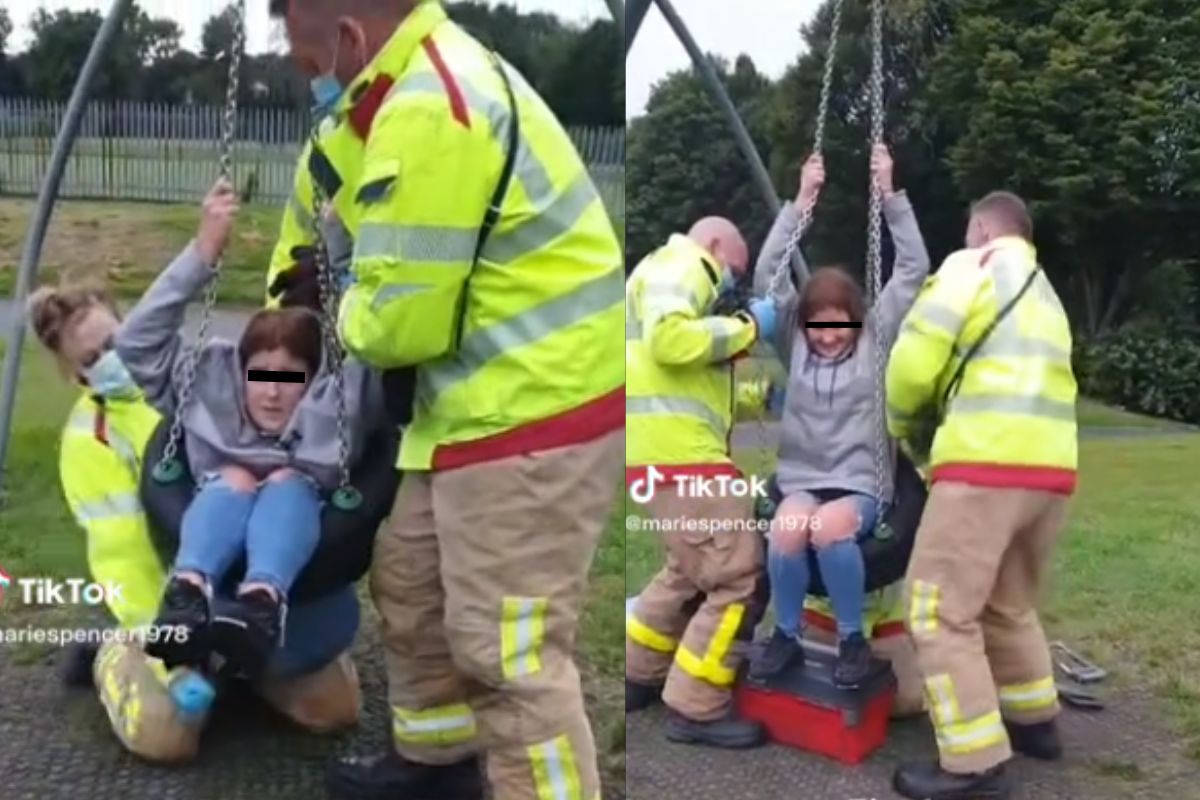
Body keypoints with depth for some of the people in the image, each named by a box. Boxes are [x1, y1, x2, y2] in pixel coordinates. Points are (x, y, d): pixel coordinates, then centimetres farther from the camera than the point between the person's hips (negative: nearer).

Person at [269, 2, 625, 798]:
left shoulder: (428, 112, -22)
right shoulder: (426, 81, 10)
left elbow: (398, 320, -22)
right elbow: (334, 183, 25)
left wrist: (348, 315, 0)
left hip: (531, 413, -11)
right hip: (491, 402, 11)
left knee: (507, 654, -4)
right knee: (414, 583, 23)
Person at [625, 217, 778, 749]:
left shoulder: (680, 282, 31)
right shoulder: (676, 266, -2)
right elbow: (669, 340, -23)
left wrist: (764, 397, 23)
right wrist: (746, 327, -11)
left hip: (669, 450, 11)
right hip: (674, 451, -11)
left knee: (693, 572, 23)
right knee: (736, 576, -6)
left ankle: (637, 676, 32)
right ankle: (696, 709, 3)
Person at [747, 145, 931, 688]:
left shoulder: (876, 339, 5)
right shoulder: (794, 344, 8)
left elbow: (914, 270, -1)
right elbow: (767, 274, 1)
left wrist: (890, 196, -6)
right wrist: (801, 202, -4)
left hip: (860, 484, -1)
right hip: (800, 478, 1)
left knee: (830, 526, -37)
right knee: (786, 529, -35)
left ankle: (853, 638, -11)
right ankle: (787, 634, -8)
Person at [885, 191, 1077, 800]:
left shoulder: (972, 266, 5)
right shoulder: (1045, 294, 30)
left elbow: (915, 358, -5)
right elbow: (1027, 378, 19)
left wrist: (905, 424, 13)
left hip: (987, 463, -9)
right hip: (1051, 468, 9)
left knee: (940, 612, -3)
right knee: (1010, 606, 24)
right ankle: (1035, 722, 35)